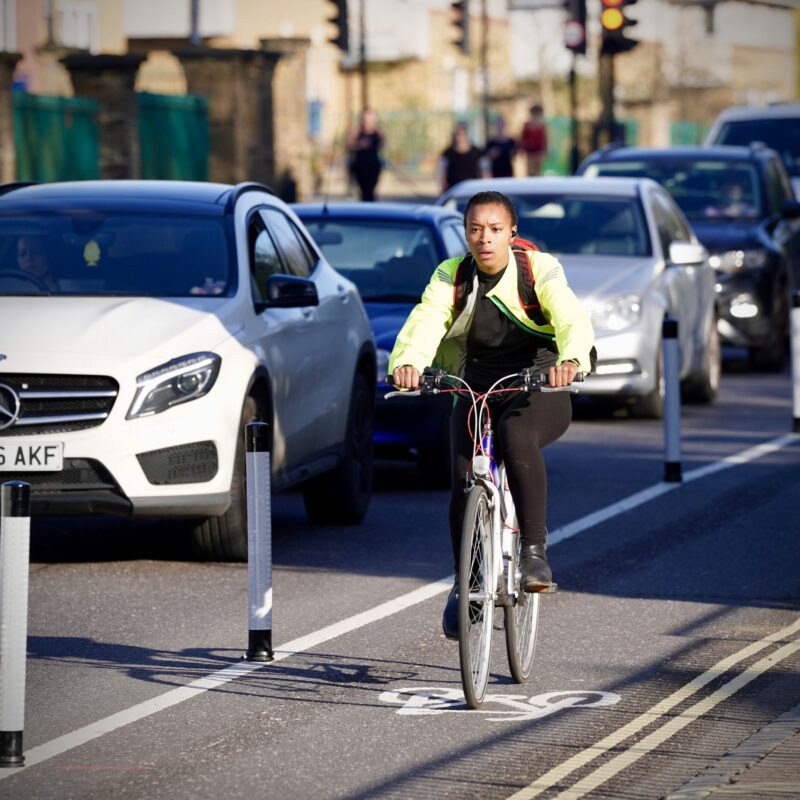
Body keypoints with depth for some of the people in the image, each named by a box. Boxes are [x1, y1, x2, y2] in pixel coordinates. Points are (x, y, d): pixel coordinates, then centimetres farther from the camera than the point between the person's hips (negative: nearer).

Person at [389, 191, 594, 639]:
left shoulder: (539, 270, -11)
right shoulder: (452, 276, -4)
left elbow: (571, 318, -29)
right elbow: (425, 321, -22)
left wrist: (571, 359, -52)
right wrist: (407, 362, -45)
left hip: (538, 392, -3)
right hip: (476, 392, 3)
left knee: (516, 434, -36)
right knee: (464, 479, -17)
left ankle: (534, 549, -26)